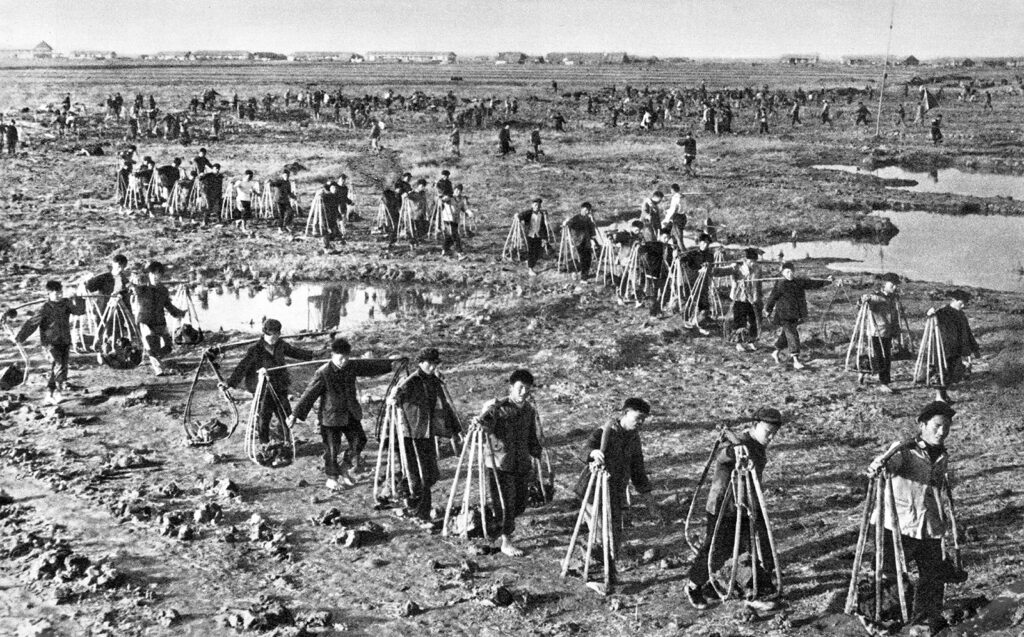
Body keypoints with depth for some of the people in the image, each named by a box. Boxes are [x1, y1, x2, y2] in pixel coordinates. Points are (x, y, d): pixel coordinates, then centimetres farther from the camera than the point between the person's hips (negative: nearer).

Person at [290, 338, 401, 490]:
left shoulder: (352, 366, -3)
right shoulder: (323, 373, -19)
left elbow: (370, 365, 12)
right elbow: (309, 394, -16)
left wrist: (390, 363, 14)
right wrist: (296, 414, -16)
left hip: (351, 413, 5)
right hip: (331, 416, -5)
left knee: (358, 441, 6)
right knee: (331, 449, 3)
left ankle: (345, 468, 28)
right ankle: (332, 476, 25)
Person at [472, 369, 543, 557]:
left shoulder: (529, 411, 7)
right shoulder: (498, 408, -13)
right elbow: (487, 424, -33)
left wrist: (538, 456, 14)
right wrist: (480, 422, -54)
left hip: (522, 465, 6)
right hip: (501, 465, -6)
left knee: (519, 505, 12)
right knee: (506, 504, -3)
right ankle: (506, 543, 11)